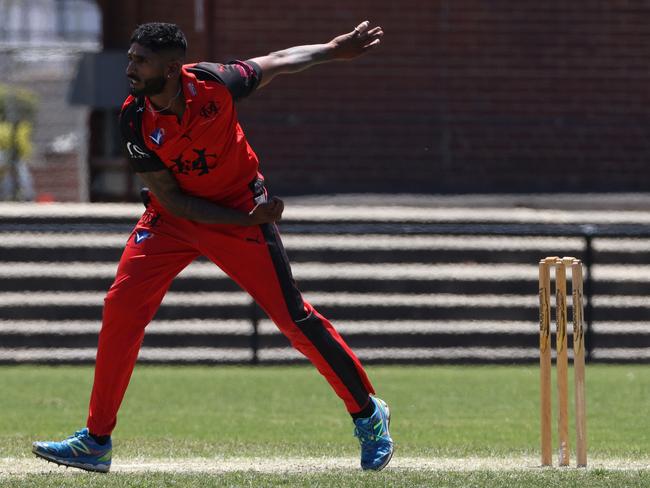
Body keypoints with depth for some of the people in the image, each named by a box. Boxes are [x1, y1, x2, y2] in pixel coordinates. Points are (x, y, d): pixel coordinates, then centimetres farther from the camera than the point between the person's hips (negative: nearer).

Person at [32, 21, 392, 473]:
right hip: (173, 218, 2)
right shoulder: (135, 121, -20)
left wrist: (335, 49, 1)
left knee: (293, 316, -4)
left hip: (243, 210, -2)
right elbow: (171, 199, -16)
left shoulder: (213, 84, -23)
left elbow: (275, 62, -2)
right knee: (122, 305, -11)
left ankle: (368, 413, 14)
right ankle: (96, 442, -2)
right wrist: (247, 222, -21)